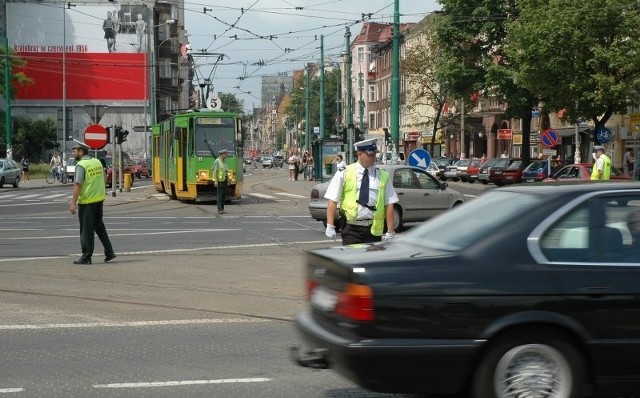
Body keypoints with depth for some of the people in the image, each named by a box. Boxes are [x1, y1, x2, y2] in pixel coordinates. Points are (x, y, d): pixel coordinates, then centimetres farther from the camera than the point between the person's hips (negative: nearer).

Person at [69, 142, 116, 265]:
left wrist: (73, 203, -19)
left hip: (86, 201, -7)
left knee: (86, 230, 0)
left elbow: (78, 185, -20)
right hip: (99, 199, 7)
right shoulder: (97, 162, 8)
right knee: (99, 227, 19)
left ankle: (86, 257, 3)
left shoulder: (81, 165, -15)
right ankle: (109, 252, 18)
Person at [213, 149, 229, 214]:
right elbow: (215, 171, -16)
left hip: (224, 180, 9)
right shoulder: (217, 161, -10)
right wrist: (215, 181, -22)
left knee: (224, 195, 8)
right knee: (219, 195, -7)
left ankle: (222, 209, 12)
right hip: (219, 181, -9)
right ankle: (219, 210, -7)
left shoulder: (224, 162, 16)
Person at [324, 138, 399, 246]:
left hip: (373, 229, 1)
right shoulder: (344, 174, 3)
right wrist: (330, 226, -7)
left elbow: (389, 205, 3)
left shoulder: (383, 176, 6)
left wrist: (390, 232, -3)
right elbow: (333, 200, 1)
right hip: (351, 228, -1)